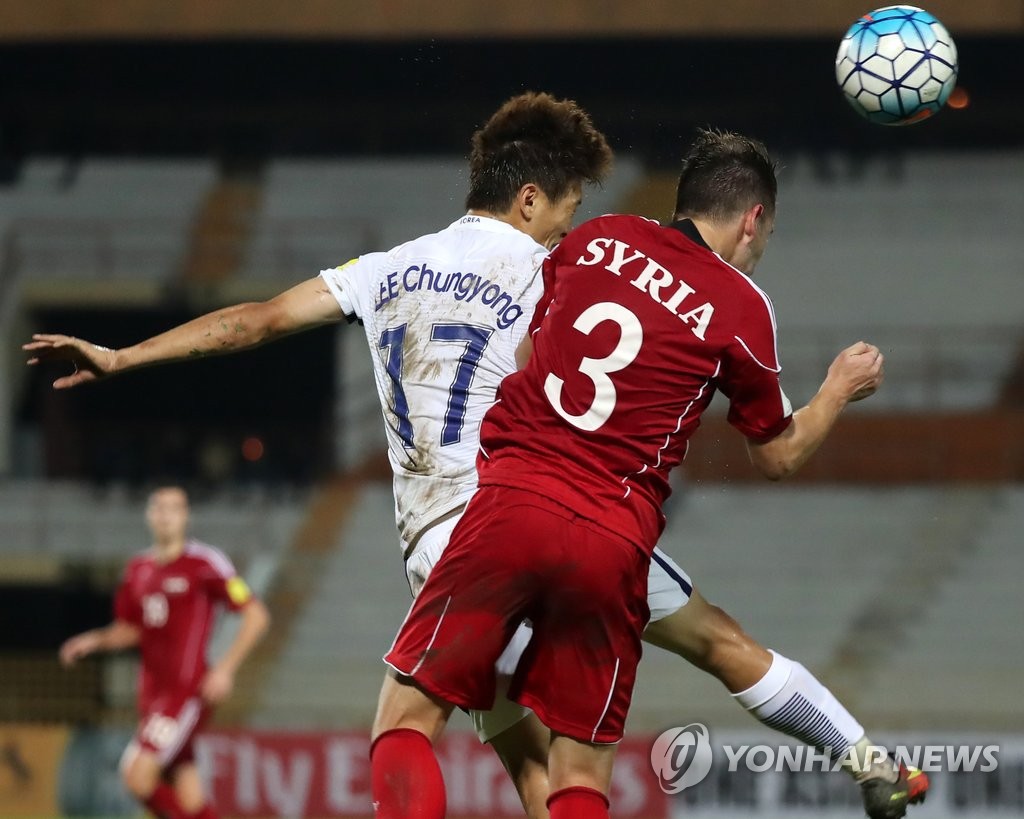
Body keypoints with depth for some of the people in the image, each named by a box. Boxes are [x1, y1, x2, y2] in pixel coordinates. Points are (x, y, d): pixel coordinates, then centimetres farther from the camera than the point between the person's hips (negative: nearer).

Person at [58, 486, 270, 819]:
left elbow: (256, 615, -8)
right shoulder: (138, 570, 12)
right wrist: (93, 640, 5)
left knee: (138, 776, -17)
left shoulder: (204, 563, -7)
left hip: (188, 689, -6)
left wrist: (225, 669, -15)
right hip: (153, 693, 6)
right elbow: (129, 630, 25)